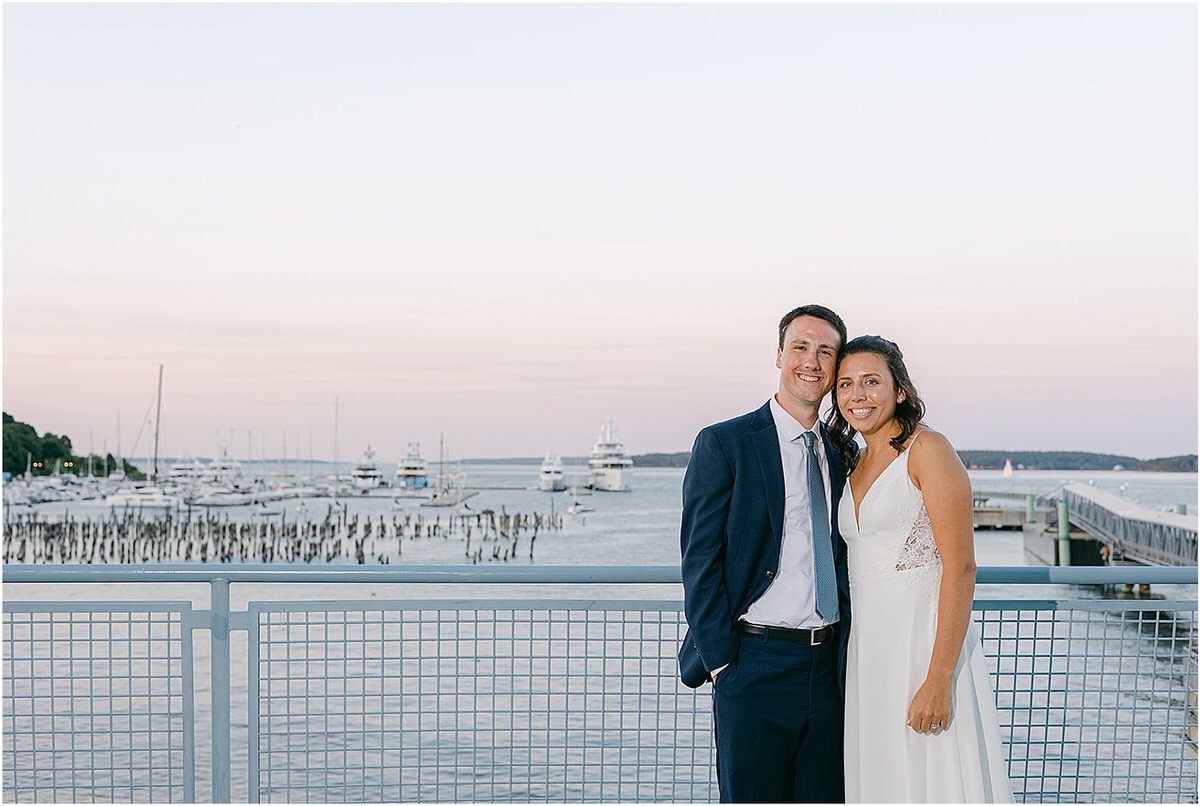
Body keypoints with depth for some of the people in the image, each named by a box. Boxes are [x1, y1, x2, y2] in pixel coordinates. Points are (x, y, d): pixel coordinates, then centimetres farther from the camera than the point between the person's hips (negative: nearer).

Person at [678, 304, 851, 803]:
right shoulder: (724, 444, -4)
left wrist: (847, 657, 7)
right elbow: (700, 562, -7)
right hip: (757, 664, -5)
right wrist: (721, 662, -12)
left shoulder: (841, 456, 13)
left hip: (828, 667, 5)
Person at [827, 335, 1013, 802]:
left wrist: (939, 679, -21)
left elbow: (960, 569, -16)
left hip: (925, 641, -7)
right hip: (868, 648, 8)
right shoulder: (855, 465, 15)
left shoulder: (927, 449, -9)